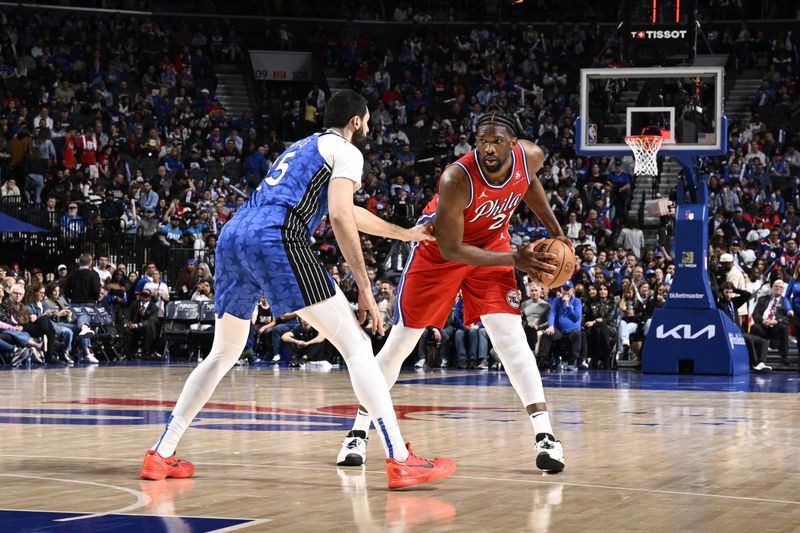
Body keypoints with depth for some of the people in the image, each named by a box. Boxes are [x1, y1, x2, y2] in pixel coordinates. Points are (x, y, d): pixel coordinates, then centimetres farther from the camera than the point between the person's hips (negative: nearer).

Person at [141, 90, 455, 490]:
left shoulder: (303, 147, 36)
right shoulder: (346, 152, 10)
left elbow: (347, 212, 47)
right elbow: (339, 217, -6)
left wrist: (405, 234, 55)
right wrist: (365, 289, -5)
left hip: (232, 235, 8)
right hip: (275, 239, -8)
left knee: (223, 354, 24)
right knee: (355, 345, -5)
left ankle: (161, 454, 20)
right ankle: (400, 461, -13)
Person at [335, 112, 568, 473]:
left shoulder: (531, 157, -20)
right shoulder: (456, 179, -35)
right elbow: (451, 250, -28)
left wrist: (555, 231, 4)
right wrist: (513, 260, -34)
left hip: (491, 245, 3)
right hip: (440, 249, -3)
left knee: (511, 337, -14)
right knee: (400, 342, 1)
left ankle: (545, 434, -15)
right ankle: (359, 432, 14)